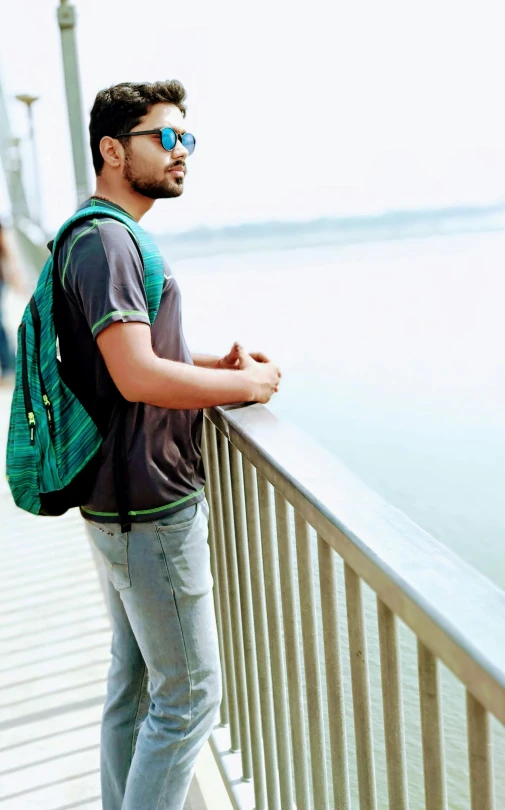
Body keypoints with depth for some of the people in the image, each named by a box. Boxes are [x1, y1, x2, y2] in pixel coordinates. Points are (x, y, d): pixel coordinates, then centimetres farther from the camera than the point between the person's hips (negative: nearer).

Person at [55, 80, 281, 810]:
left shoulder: (115, 237, 15)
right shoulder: (103, 240, -17)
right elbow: (139, 378, -28)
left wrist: (218, 361, 8)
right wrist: (247, 385, -14)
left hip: (122, 503, 10)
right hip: (151, 509, -10)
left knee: (134, 680, 21)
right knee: (190, 695, 2)